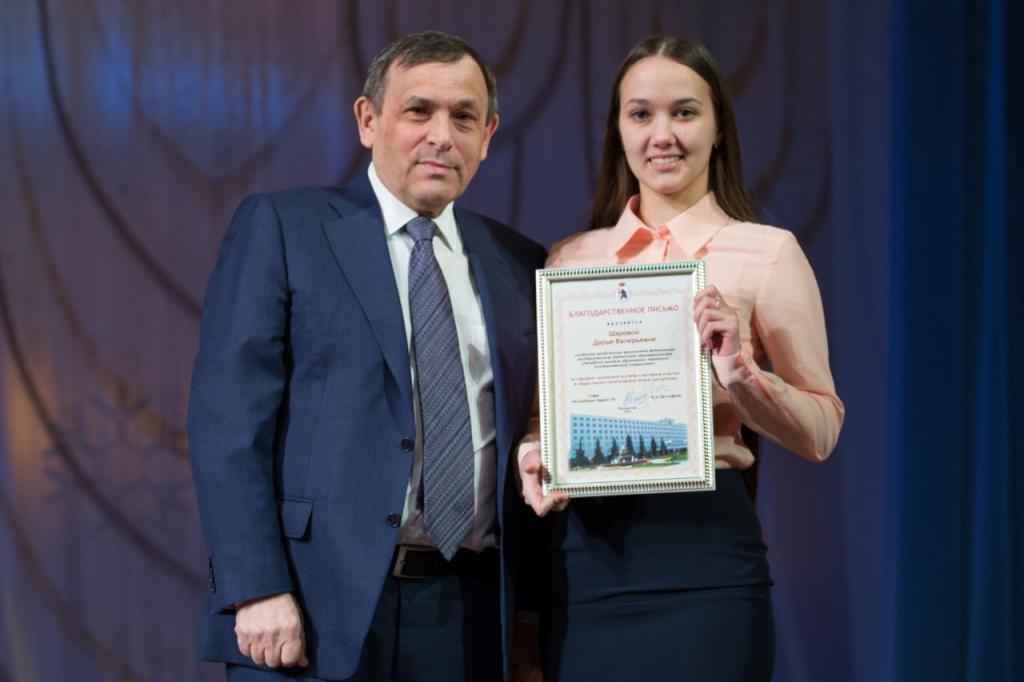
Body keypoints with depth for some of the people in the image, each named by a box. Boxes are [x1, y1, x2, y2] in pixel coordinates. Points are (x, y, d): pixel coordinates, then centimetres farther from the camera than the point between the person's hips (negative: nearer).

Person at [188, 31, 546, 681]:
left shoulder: (519, 264, 13)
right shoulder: (279, 227, 1)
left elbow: (525, 442, 14)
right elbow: (229, 418, -6)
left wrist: (531, 619, 5)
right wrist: (256, 591, -14)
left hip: (469, 617, 4)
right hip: (319, 605, -4)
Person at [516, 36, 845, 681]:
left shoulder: (767, 251, -1)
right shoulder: (570, 259, 9)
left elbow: (819, 432, -2)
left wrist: (739, 370, -19)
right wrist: (532, 457, -4)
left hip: (701, 552, -3)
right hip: (581, 552, 3)